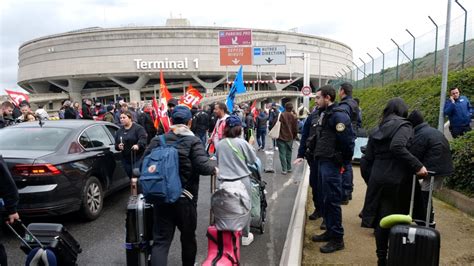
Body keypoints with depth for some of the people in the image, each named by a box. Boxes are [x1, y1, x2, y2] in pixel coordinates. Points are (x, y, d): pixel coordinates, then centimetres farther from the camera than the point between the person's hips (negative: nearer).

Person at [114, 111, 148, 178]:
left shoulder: (138, 128, -6)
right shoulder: (119, 131, 16)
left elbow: (143, 139, -20)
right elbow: (116, 144, 21)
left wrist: (138, 145, -38)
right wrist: (118, 146, -2)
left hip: (138, 158, -6)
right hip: (126, 159, 6)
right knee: (130, 176, 9)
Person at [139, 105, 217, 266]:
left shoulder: (158, 140, 2)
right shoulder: (193, 141, -9)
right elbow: (203, 166, -20)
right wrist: (214, 168, 0)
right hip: (185, 198, -2)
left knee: (160, 240, 5)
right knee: (188, 236, 20)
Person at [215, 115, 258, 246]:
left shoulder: (219, 144, -1)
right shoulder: (242, 143, -11)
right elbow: (253, 160, 0)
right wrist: (250, 146, 15)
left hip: (225, 181, 3)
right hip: (242, 180, -2)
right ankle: (245, 236, 25)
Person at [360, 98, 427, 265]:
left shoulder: (377, 130, 15)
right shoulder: (404, 125, -4)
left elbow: (369, 157, 14)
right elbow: (397, 147, -23)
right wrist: (417, 166, -21)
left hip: (378, 179, 5)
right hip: (397, 180, -5)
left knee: (381, 219, 10)